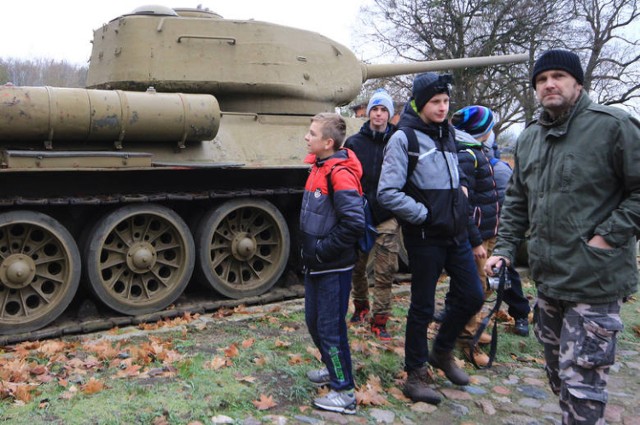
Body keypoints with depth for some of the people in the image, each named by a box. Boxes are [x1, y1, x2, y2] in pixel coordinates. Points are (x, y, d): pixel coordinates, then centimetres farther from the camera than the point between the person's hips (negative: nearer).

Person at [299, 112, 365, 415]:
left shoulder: (340, 173, -20)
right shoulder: (319, 168, 8)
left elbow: (354, 223, -29)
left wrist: (324, 249, -20)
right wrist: (309, 248, 12)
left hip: (333, 268, -9)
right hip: (314, 264, 9)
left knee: (330, 327, 0)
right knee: (314, 320, 21)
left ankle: (344, 393, 14)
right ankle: (333, 368, 41)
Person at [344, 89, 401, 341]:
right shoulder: (354, 143, 1)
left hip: (388, 218, -1)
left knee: (385, 273, 0)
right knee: (357, 268, 14)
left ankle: (379, 320, 12)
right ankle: (360, 307, 37)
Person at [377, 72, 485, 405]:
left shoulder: (447, 134, 10)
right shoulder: (404, 138, -12)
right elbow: (387, 193, -18)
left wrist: (461, 190, 8)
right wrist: (423, 215, -17)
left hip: (456, 233, 7)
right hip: (425, 237, -7)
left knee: (472, 296, 12)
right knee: (422, 307, 4)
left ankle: (442, 351, 35)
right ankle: (416, 375, 21)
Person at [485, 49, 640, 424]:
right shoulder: (529, 138, 12)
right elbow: (517, 200, 17)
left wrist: (608, 237, -16)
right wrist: (506, 248, 8)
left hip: (595, 280, -7)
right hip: (548, 277, 7)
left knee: (581, 379, -3)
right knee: (558, 372, 21)